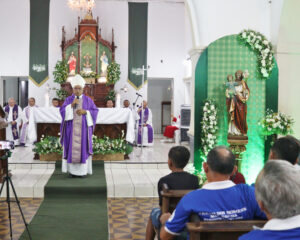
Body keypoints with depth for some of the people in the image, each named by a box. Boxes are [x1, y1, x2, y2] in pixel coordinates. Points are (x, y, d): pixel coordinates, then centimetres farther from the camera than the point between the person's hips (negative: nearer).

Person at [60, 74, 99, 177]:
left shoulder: (88, 100, 6)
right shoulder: (68, 100, 7)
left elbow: (95, 111, 2)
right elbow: (62, 111, -4)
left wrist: (85, 112, -13)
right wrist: (71, 105, -17)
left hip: (83, 128, 0)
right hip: (72, 128, 0)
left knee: (83, 148, -2)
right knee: (72, 147, -2)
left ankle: (82, 170, 2)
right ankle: (73, 170, 3)